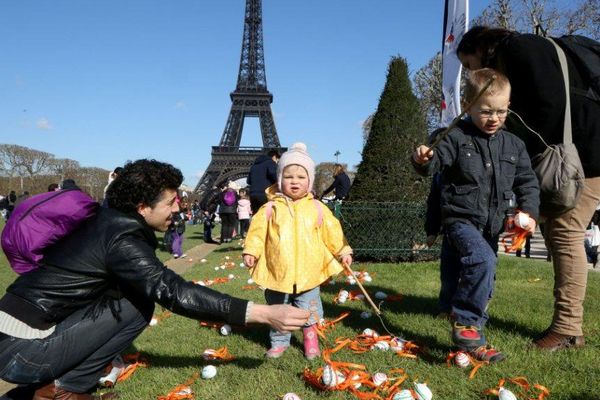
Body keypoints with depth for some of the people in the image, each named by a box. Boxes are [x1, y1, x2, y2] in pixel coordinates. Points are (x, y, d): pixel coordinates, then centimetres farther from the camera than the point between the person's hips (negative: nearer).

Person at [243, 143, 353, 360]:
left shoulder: (317, 208, 0)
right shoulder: (271, 208, -3)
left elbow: (332, 231, 5)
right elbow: (258, 230, -5)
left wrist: (343, 251, 4)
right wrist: (251, 251, -14)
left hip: (307, 273, 0)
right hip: (278, 273, 0)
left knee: (309, 309, 13)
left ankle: (310, 339, 35)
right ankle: (279, 342, 35)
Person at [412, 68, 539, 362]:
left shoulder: (514, 145, 8)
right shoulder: (456, 138, -7)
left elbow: (527, 181, 11)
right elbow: (435, 163, -16)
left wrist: (529, 211, -3)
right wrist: (423, 160, -39)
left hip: (491, 225, 6)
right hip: (460, 219, -6)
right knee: (483, 260, -30)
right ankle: (467, 325, -20)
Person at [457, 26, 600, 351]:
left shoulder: (521, 48, -8)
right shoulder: (507, 65, 20)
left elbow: (551, 103, -19)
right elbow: (527, 116, 15)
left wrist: (529, 157, -12)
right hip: (564, 154, 10)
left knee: (565, 232, -11)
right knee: (555, 231, 8)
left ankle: (568, 329, -5)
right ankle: (567, 324, 13)